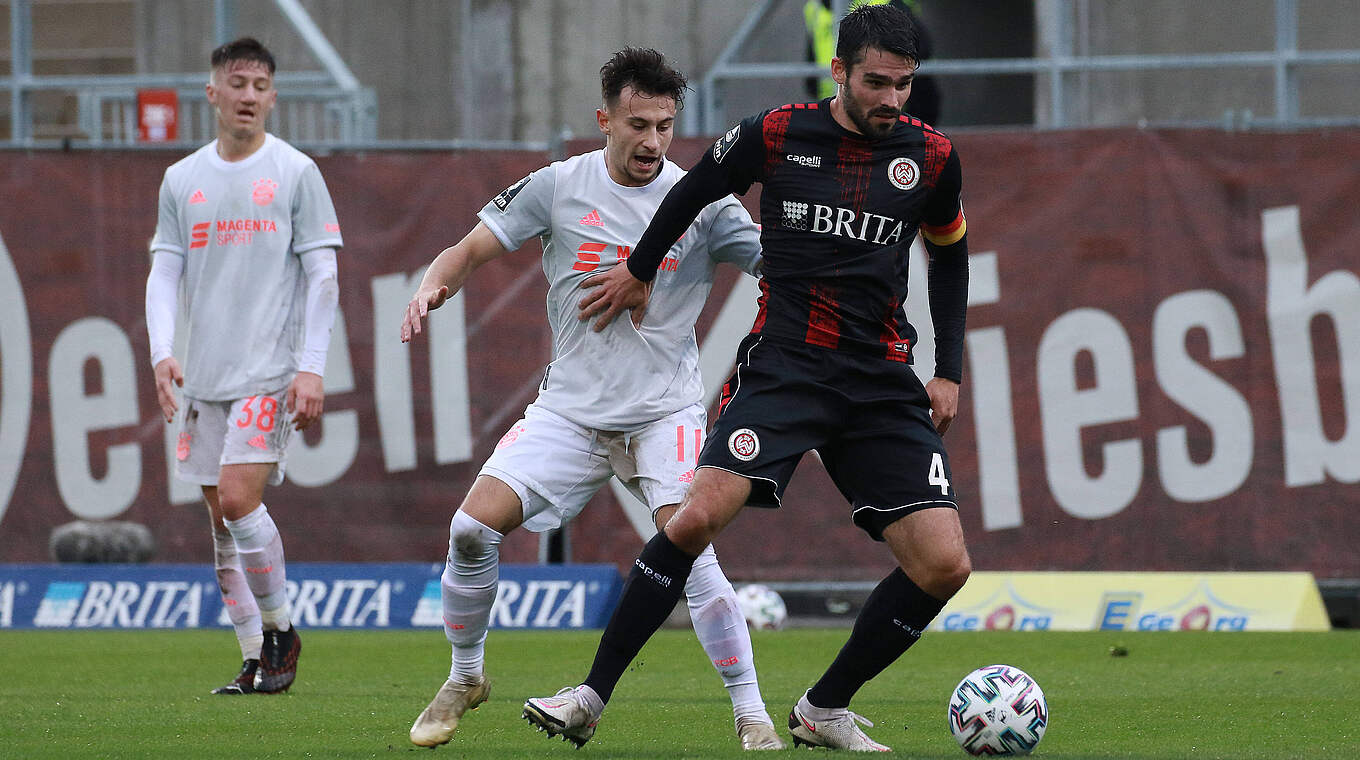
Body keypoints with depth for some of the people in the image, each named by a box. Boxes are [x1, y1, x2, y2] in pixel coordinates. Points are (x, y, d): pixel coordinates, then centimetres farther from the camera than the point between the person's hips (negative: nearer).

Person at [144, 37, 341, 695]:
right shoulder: (182, 179, 11)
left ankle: (280, 630, -1)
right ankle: (254, 661, 10)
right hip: (203, 375, 5)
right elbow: (164, 271, 11)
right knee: (222, 518, 4)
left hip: (271, 369, -5)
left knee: (238, 497, -18)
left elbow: (322, 275, -2)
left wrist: (312, 367, -9)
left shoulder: (295, 172, 0)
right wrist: (162, 352, -4)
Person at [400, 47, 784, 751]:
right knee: (472, 528, -10)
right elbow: (471, 250, 5)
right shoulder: (558, 186, -2)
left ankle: (751, 713, -14)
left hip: (666, 410, -2)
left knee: (688, 547, -24)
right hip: (571, 406, 2)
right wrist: (433, 285, -16)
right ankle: (464, 679, 15)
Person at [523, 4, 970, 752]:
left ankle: (825, 710, 11)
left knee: (944, 566, -9)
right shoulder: (777, 134, -4)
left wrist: (949, 372, 14)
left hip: (883, 382, 3)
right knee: (699, 515, -23)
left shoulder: (931, 156, 2)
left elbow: (948, 254, 19)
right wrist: (639, 271, 26)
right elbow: (694, 191, 15)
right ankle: (592, 694, -13)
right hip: (783, 365, -3)